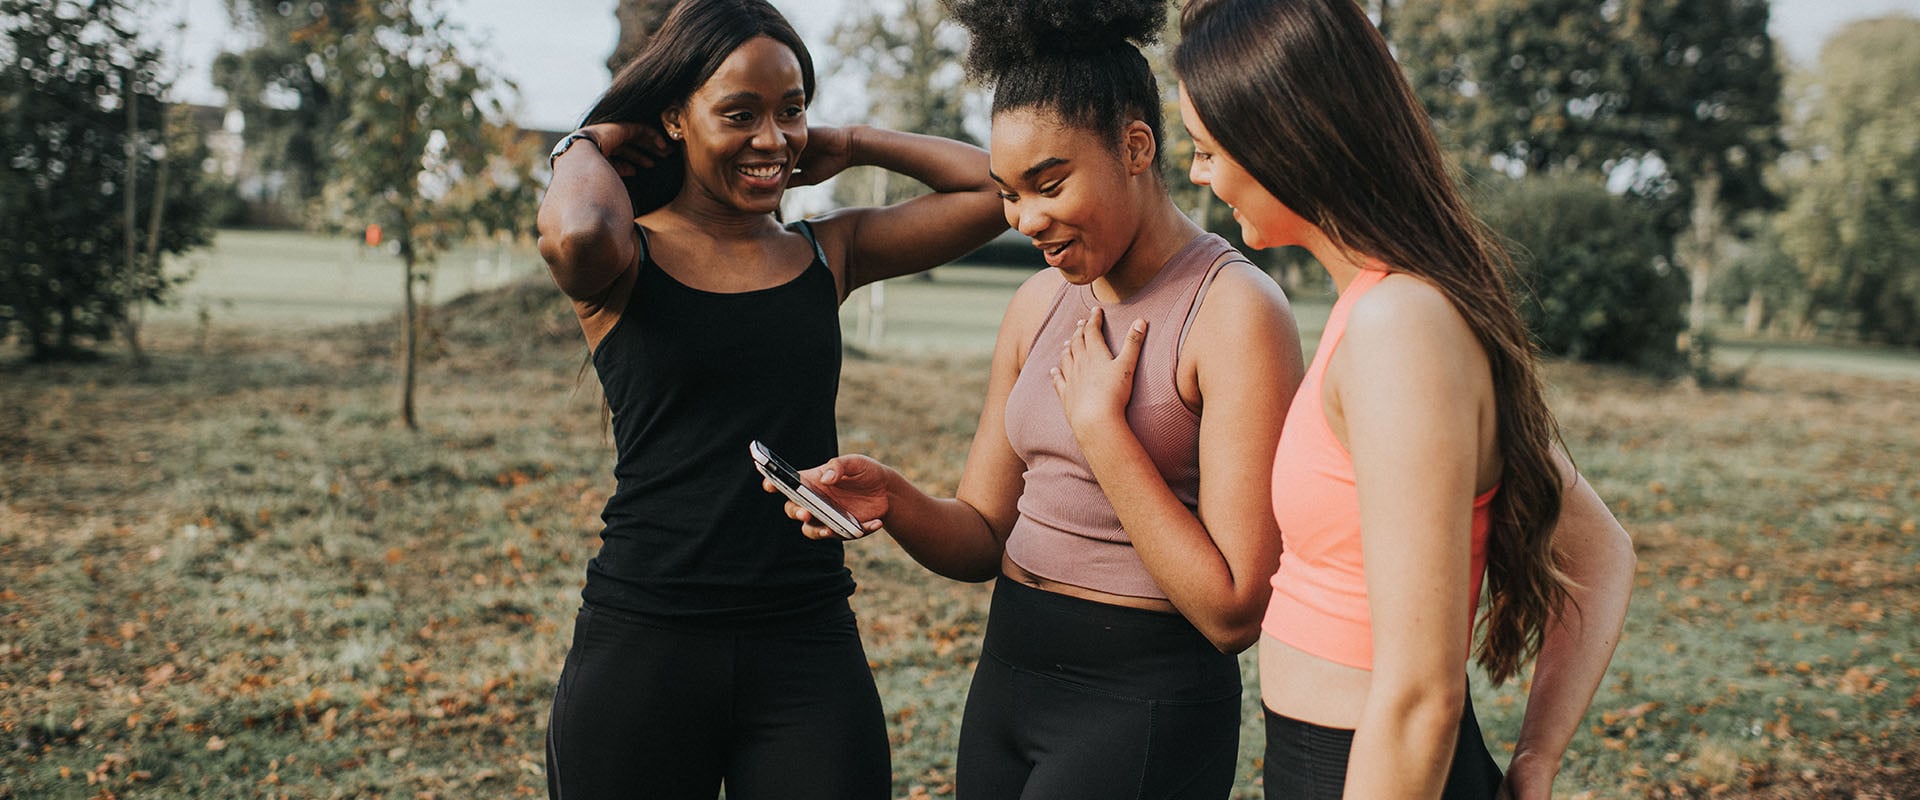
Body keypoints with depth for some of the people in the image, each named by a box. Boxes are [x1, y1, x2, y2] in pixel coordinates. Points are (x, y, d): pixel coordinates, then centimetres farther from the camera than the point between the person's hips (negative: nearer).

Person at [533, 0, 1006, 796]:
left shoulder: (831, 253, 8)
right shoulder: (624, 262, -2)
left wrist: (851, 146, 8)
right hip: (642, 641, -2)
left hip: (808, 643, 3)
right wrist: (584, 149, -5)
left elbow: (1002, 187, 4)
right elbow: (576, 232, -27)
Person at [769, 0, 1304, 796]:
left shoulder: (1236, 311, -16)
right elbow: (983, 538, 9)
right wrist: (892, 500, -11)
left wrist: (1100, 423, -18)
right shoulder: (1040, 304, 6)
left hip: (1142, 702, -6)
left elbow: (1233, 612, -19)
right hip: (1008, 671, 7)